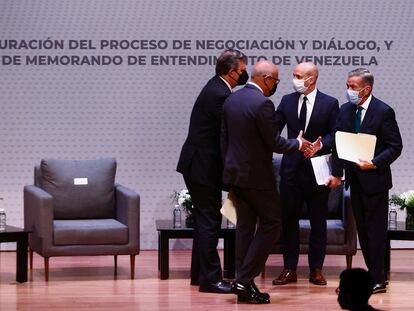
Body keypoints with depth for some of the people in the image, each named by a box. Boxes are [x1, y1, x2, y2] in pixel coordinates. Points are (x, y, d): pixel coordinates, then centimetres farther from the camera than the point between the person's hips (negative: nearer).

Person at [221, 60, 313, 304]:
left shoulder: (231, 100, 8)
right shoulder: (263, 103, -18)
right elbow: (274, 143, -15)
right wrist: (298, 144, 2)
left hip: (234, 173, 8)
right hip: (256, 175, -8)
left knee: (245, 226, 12)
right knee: (271, 223, 2)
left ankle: (244, 286, 12)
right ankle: (245, 280, -5)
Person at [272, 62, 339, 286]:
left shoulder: (330, 104, -2)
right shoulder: (287, 101, 7)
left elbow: (335, 136, -3)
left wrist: (320, 145, -20)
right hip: (292, 168, 2)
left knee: (318, 222, 5)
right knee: (288, 220, 3)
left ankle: (316, 270, 13)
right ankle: (289, 269, 10)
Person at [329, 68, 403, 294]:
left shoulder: (383, 112, -11)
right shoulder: (345, 111, 7)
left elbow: (395, 146, -10)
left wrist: (374, 163, -21)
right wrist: (336, 173, 4)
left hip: (375, 179, -7)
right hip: (355, 179, 7)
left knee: (375, 230, -4)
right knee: (363, 230, 11)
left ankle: (377, 280, 0)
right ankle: (373, 275, 19)